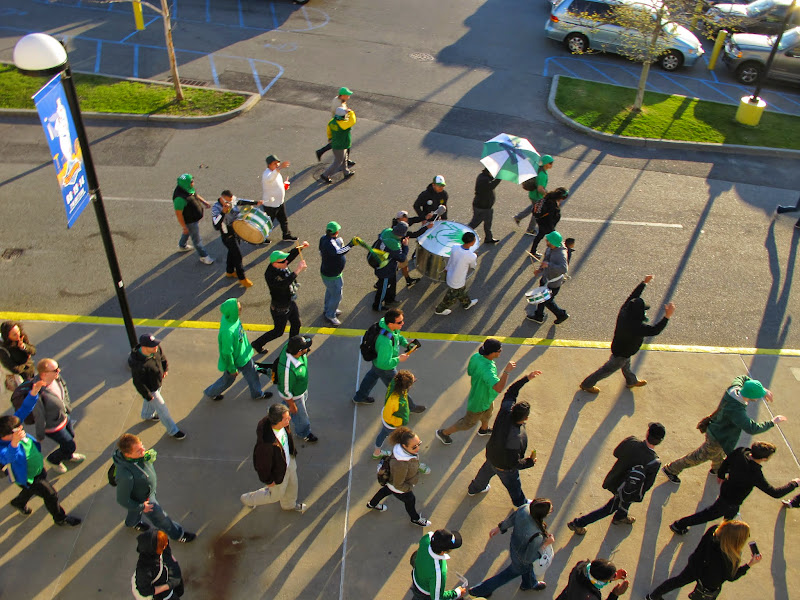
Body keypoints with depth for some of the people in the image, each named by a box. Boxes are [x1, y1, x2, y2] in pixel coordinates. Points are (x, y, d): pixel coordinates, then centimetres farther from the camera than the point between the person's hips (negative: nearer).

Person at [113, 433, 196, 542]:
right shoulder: (125, 475, -47)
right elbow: (122, 500, -30)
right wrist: (141, 507, -17)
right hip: (143, 498, -6)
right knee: (160, 518, 20)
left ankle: (132, 522, 70)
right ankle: (177, 534, 46)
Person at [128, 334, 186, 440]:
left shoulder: (156, 348, -24)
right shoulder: (139, 365, -44)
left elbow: (162, 356, 2)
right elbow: (138, 383, -29)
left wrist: (165, 368, 7)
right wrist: (148, 395, -19)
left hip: (158, 382, 7)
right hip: (150, 389, -7)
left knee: (149, 401, 36)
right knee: (162, 410, 9)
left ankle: (147, 415, 67)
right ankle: (172, 430, 31)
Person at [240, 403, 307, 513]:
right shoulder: (266, 443, -46)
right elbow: (262, 464, -28)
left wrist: (292, 452, 16)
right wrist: (267, 480, -11)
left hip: (289, 459, 6)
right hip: (278, 470, -6)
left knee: (292, 484, 31)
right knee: (276, 494, 23)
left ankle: (289, 505, 63)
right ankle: (248, 499, 49)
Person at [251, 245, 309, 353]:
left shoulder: (282, 265, -13)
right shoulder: (270, 275, -36)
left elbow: (291, 254, 5)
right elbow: (283, 284, -52)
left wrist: (300, 247, -13)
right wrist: (297, 271, -53)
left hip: (290, 303, 8)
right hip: (280, 309, -8)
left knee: (296, 324, 24)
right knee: (278, 331, 12)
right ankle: (258, 344, 36)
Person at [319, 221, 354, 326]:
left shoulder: (325, 238, -4)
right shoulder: (329, 243, -35)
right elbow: (338, 252, -53)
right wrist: (350, 245, -55)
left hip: (326, 271, 10)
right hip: (331, 276, -10)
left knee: (330, 291, 30)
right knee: (336, 296, 7)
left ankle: (327, 309, 52)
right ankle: (330, 315, 25)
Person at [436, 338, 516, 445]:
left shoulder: (476, 356, -19)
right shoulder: (487, 369, -45)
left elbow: (469, 372, -2)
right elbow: (498, 388, -53)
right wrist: (507, 371, -52)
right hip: (479, 401, -8)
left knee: (488, 411, 36)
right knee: (468, 423, 18)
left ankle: (483, 429, 66)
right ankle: (444, 433, 37)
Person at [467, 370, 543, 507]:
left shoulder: (505, 412, -29)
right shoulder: (516, 438, -46)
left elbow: (510, 392, -11)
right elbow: (513, 463, -34)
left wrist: (526, 378, -13)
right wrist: (530, 461, -18)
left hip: (491, 455, 6)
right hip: (504, 467, -6)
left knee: (486, 471, 36)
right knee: (513, 485, 26)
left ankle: (474, 489, 65)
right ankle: (520, 503, 57)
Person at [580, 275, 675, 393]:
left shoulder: (624, 311, -22)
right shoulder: (636, 327, -43)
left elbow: (633, 296, -9)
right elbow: (655, 330, -41)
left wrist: (644, 283, -1)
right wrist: (667, 316, -43)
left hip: (619, 347, 8)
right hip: (621, 354, -8)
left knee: (626, 365, 34)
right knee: (607, 370, 15)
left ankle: (632, 381, 62)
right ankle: (587, 384, 33)